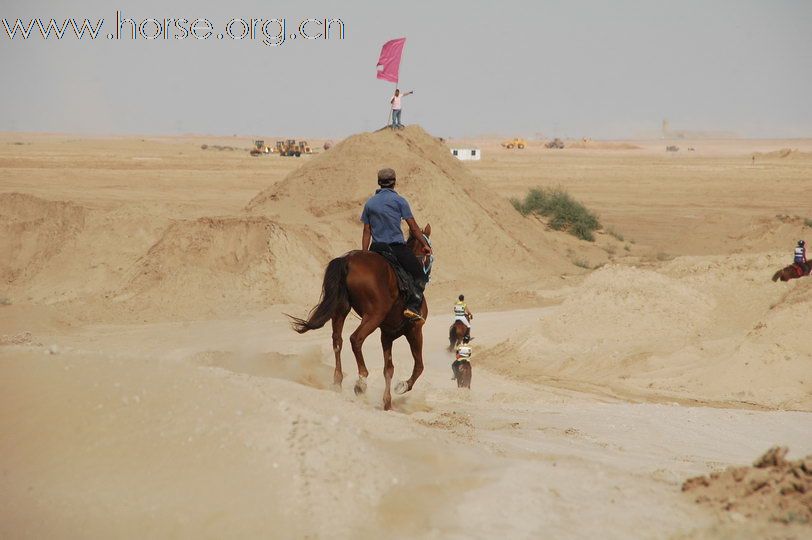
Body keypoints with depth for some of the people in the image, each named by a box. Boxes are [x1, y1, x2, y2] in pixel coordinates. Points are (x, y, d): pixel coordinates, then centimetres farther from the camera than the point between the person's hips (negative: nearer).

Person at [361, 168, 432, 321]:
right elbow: (413, 227, -1)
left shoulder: (370, 203, 12)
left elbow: (366, 232, 10)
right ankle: (412, 306, -14)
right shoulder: (398, 200, -1)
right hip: (397, 247, -5)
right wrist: (425, 245, 9)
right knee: (419, 276, 3)